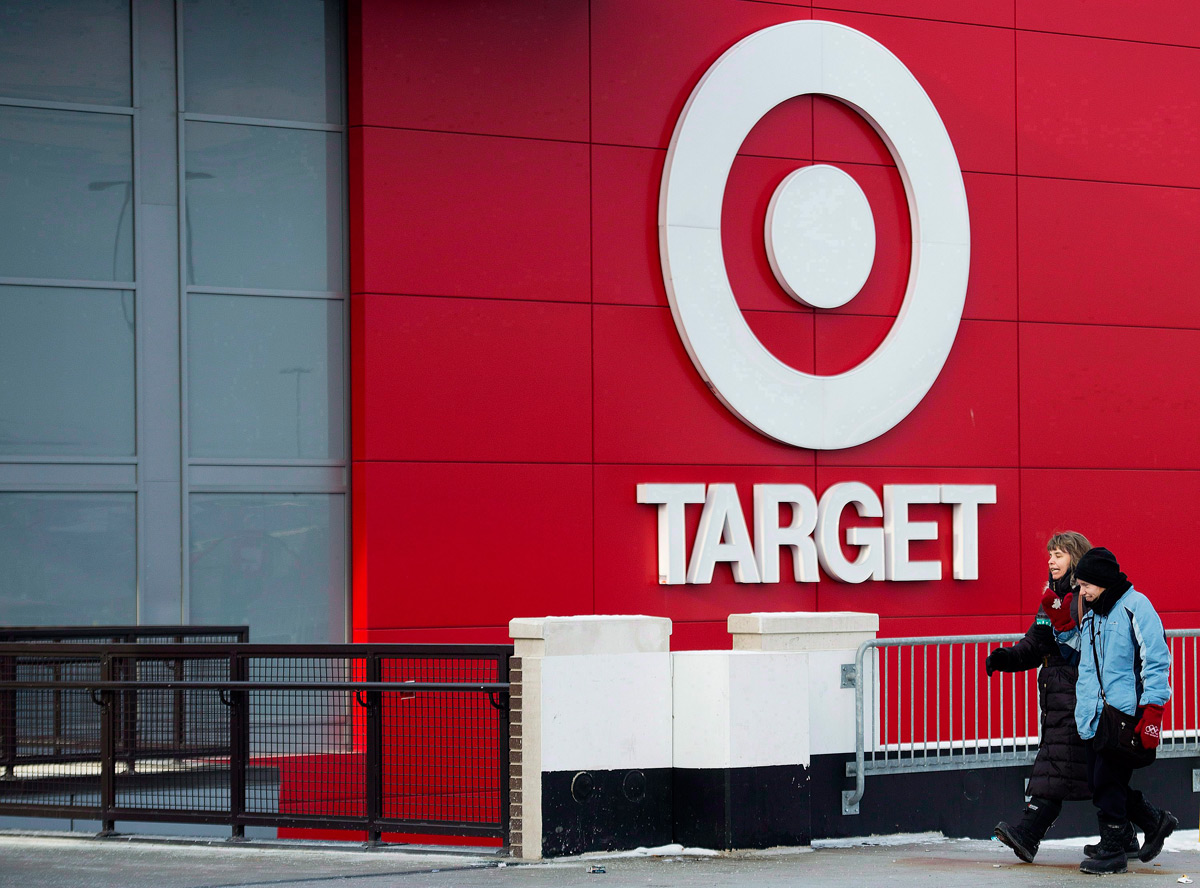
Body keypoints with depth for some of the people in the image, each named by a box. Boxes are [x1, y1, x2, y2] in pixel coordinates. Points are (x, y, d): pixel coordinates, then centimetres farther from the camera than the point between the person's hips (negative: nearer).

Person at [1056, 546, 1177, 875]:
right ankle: (1155, 823, 25)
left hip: (1124, 712, -8)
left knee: (1108, 783, -8)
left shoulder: (1135, 606, -9)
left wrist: (1152, 712, -18)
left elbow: (1156, 660, -12)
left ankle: (1113, 850, 2)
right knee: (1100, 783, 9)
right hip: (1095, 717, 8)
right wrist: (1063, 628, 13)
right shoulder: (1093, 613, 16)